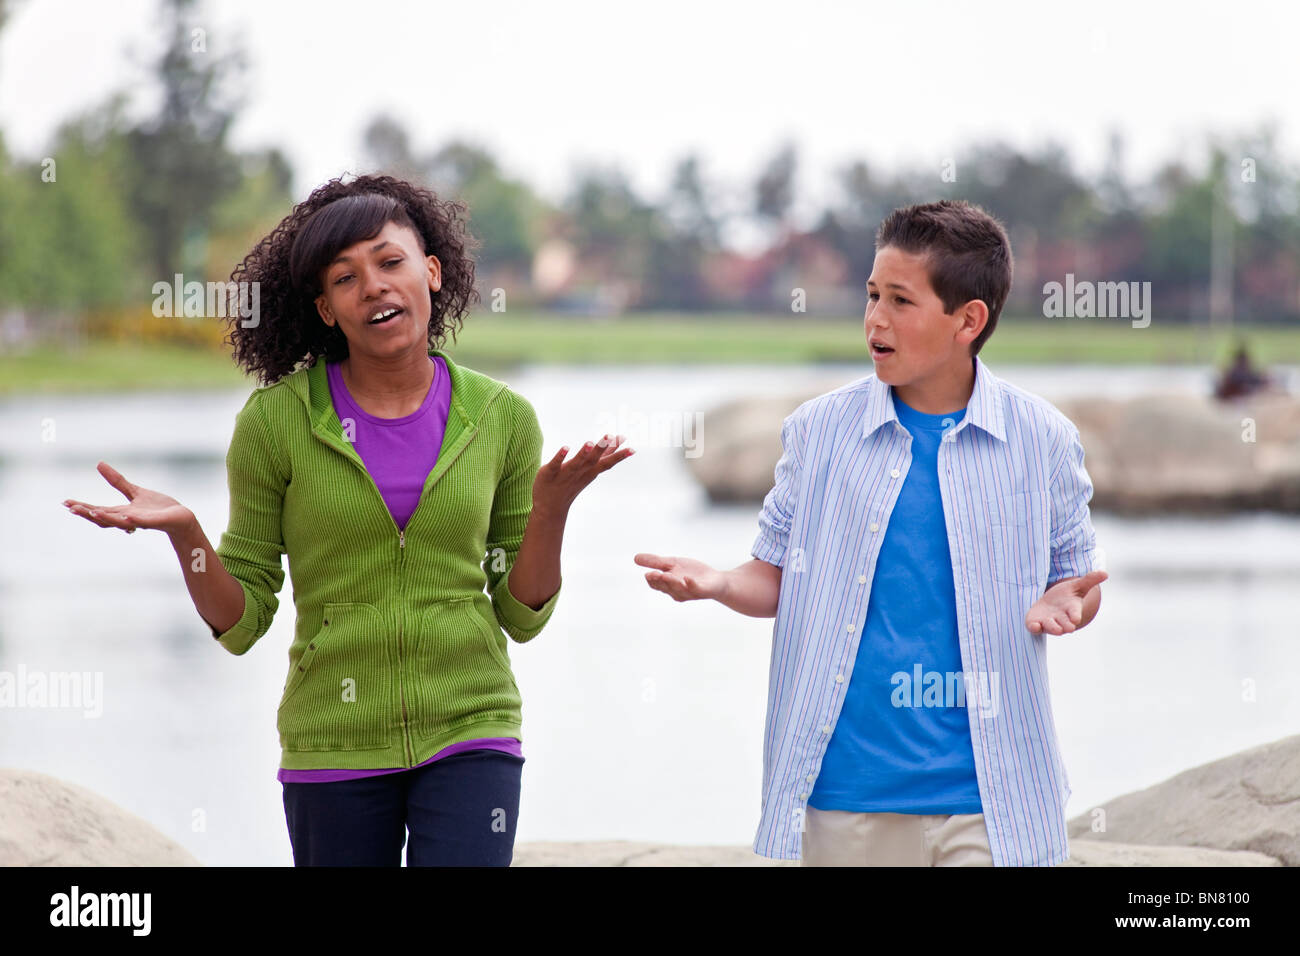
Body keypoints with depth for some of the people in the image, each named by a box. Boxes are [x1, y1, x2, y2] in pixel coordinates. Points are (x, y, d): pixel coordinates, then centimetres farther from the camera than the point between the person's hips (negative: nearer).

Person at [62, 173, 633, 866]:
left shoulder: (500, 418, 1)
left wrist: (553, 503, -10)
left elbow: (521, 614, 6)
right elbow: (239, 623, 0)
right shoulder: (275, 419, -3)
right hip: (335, 749, 0)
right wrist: (182, 532, -18)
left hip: (467, 734, 0)